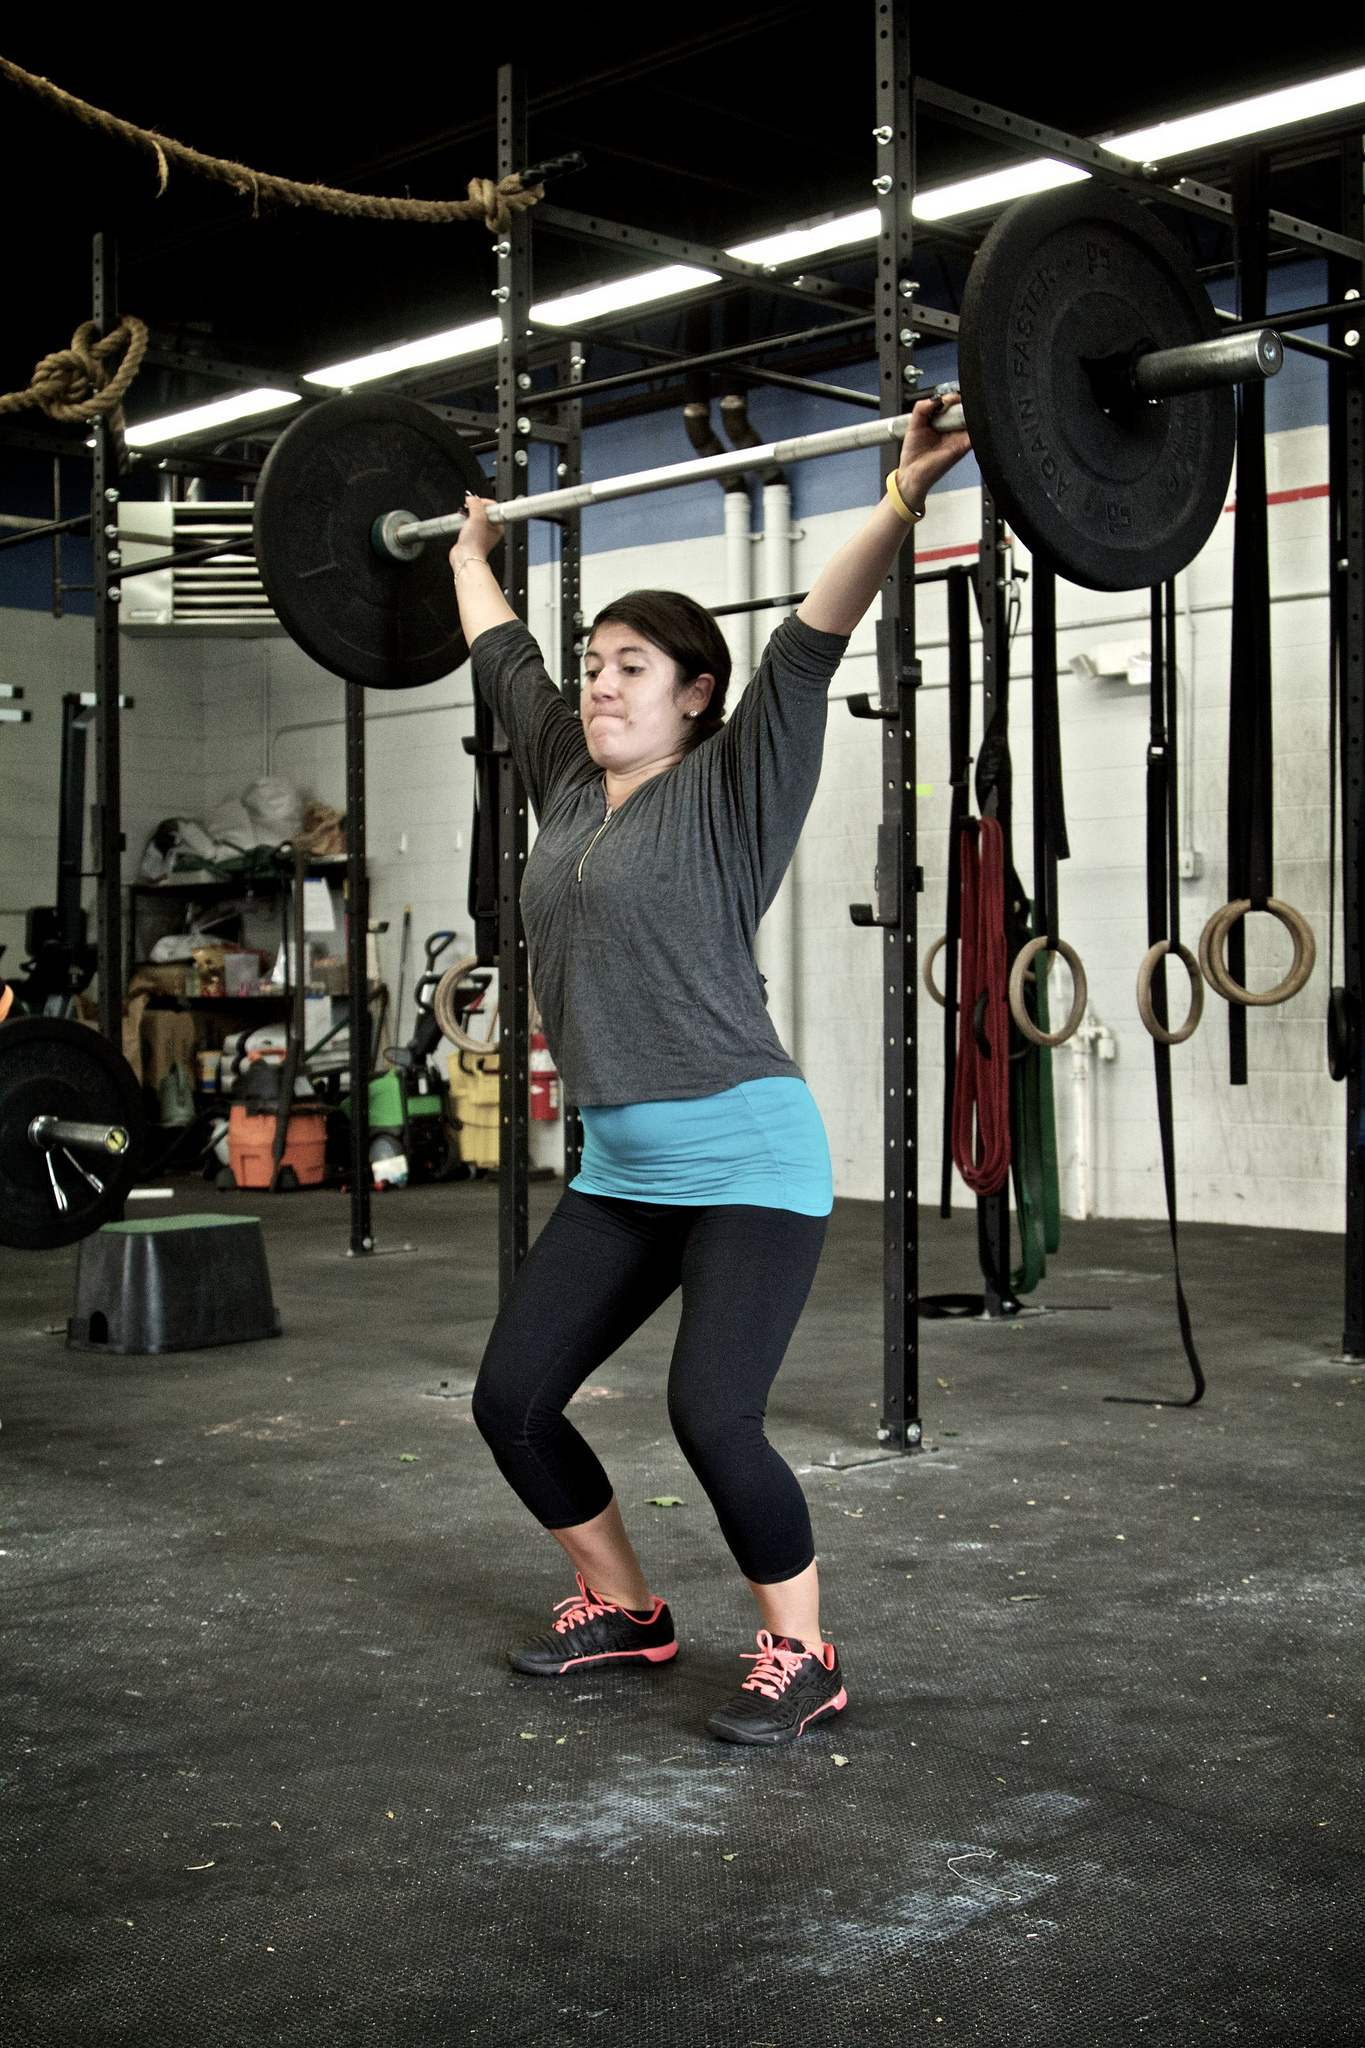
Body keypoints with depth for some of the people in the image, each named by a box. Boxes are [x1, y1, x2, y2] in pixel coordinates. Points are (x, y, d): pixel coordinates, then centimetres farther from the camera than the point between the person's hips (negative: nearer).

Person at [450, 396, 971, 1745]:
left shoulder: (728, 790, -6)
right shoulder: (567, 788, 12)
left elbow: (807, 650, -17)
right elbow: (505, 666, 25)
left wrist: (901, 501, -24)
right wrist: (470, 555, 37)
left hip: (747, 1162, -8)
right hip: (618, 1173, 8)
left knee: (712, 1415, -19)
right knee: (511, 1401, 5)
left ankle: (799, 1658, 3)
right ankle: (623, 1607, 26)